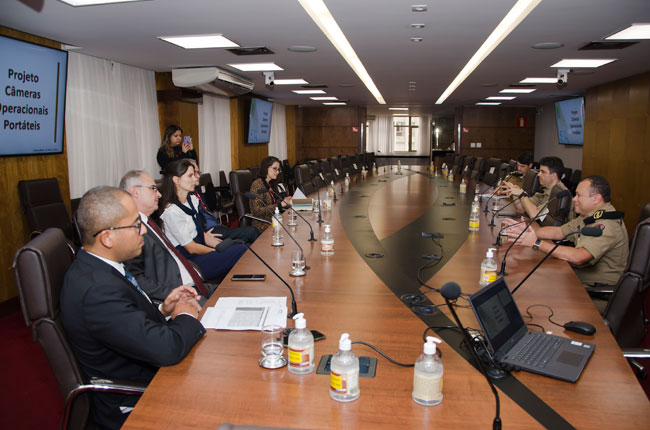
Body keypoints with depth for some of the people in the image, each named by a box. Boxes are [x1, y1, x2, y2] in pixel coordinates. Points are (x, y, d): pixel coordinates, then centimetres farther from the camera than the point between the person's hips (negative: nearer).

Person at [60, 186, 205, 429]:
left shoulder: (92, 269, -1)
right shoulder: (97, 289, -31)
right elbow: (167, 349, -32)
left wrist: (162, 311, -4)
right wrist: (185, 317, -13)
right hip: (132, 404, -8)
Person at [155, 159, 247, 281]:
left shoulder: (192, 199, 8)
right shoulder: (171, 211, -19)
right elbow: (191, 248, -15)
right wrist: (219, 252, -6)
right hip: (188, 261, -8)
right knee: (241, 251, -19)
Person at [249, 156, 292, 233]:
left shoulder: (271, 184, 14)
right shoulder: (257, 184, -10)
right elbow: (257, 211, -17)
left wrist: (284, 201, 3)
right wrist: (280, 204, -19)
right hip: (263, 226, -8)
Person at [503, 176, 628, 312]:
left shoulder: (608, 224, -24)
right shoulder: (590, 216, 8)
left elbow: (578, 257, -34)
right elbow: (559, 231, 14)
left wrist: (537, 243, -30)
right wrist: (528, 231, -1)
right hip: (581, 280, 9)